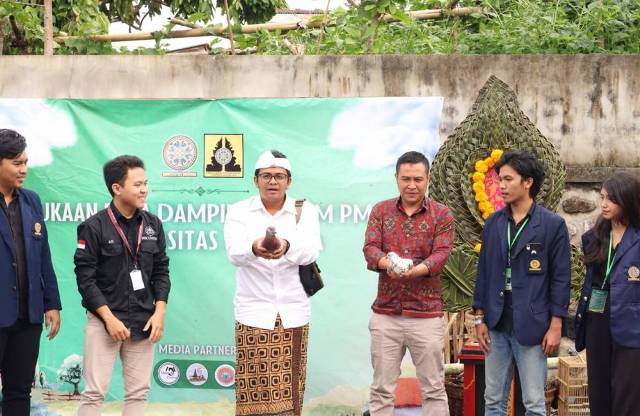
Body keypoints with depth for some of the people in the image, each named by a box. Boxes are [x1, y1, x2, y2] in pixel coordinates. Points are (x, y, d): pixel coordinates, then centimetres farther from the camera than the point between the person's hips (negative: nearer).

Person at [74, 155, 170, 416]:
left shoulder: (153, 225, 6)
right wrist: (110, 319, -14)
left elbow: (161, 272, 11)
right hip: (104, 320, -4)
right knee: (94, 392, -6)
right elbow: (85, 278, -9)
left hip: (144, 323, 4)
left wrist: (159, 312, -1)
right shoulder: (94, 227, -7)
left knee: (138, 392, 6)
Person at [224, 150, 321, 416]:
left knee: (289, 393, 3)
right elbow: (234, 253, -15)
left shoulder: (305, 211, 4)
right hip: (254, 313, -1)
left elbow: (310, 251, -14)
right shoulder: (239, 211, 3)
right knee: (253, 394, -4)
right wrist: (254, 248, -39)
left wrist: (286, 246, -37)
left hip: (293, 314, 1)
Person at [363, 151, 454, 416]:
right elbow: (370, 248, -4)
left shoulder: (442, 215, 1)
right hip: (385, 313, 2)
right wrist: (388, 263, -28)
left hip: (426, 314, -2)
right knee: (381, 388, 6)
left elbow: (441, 254, -11)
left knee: (433, 389, 3)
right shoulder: (381, 211, 7)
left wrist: (415, 270, -32)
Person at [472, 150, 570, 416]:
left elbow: (560, 277, -5)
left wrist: (555, 326, -8)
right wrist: (480, 319, 7)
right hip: (496, 326, 4)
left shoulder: (553, 225, -5)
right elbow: (484, 272, 11)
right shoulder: (493, 223, 8)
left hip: (531, 327, -4)